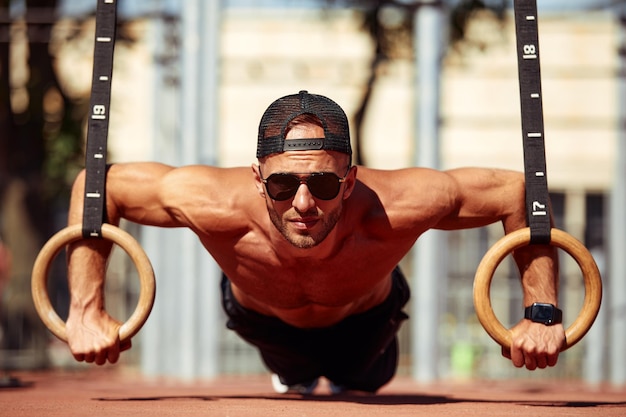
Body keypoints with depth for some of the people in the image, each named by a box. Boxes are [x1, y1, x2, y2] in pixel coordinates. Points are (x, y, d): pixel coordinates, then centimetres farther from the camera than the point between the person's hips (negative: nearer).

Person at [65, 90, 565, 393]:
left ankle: (352, 376, 68)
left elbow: (518, 191, -34)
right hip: (263, 318, 0)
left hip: (365, 316, 0)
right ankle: (294, 374, 70)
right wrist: (87, 310, -36)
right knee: (293, 375, 35)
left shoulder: (395, 208, -49)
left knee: (361, 380, 33)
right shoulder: (215, 205, -49)